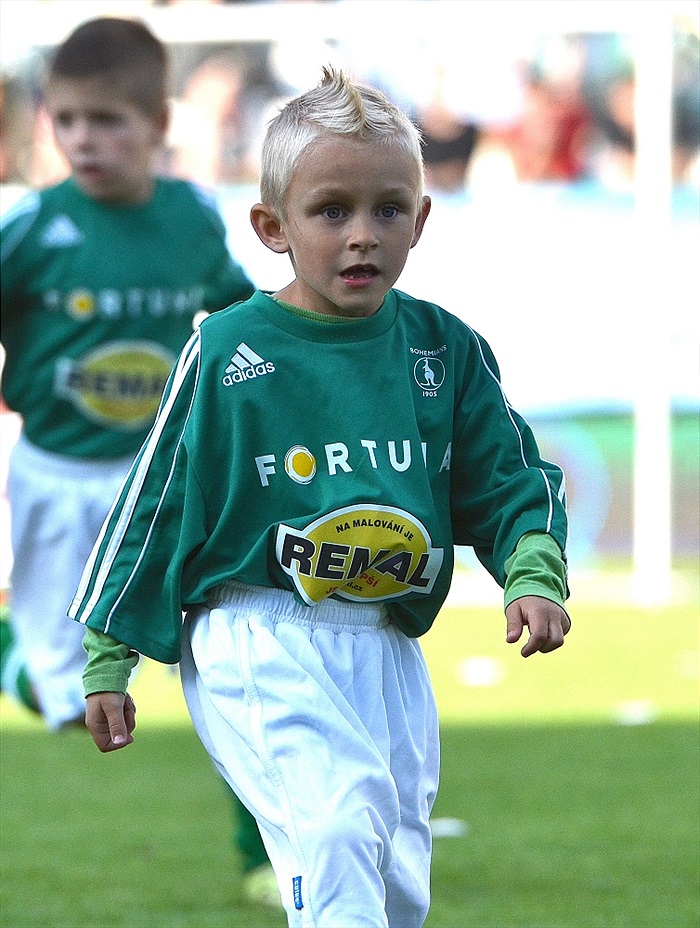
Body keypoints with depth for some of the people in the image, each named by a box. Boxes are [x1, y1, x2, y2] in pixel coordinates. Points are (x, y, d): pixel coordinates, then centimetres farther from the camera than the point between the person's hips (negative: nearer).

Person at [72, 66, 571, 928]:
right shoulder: (227, 349, -2)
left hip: (389, 655, 5)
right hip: (258, 639, -5)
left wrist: (533, 576, -7)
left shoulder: (445, 349, 7)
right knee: (335, 826, -27)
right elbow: (155, 502, 4)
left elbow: (510, 482, 14)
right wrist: (108, 657, 7)